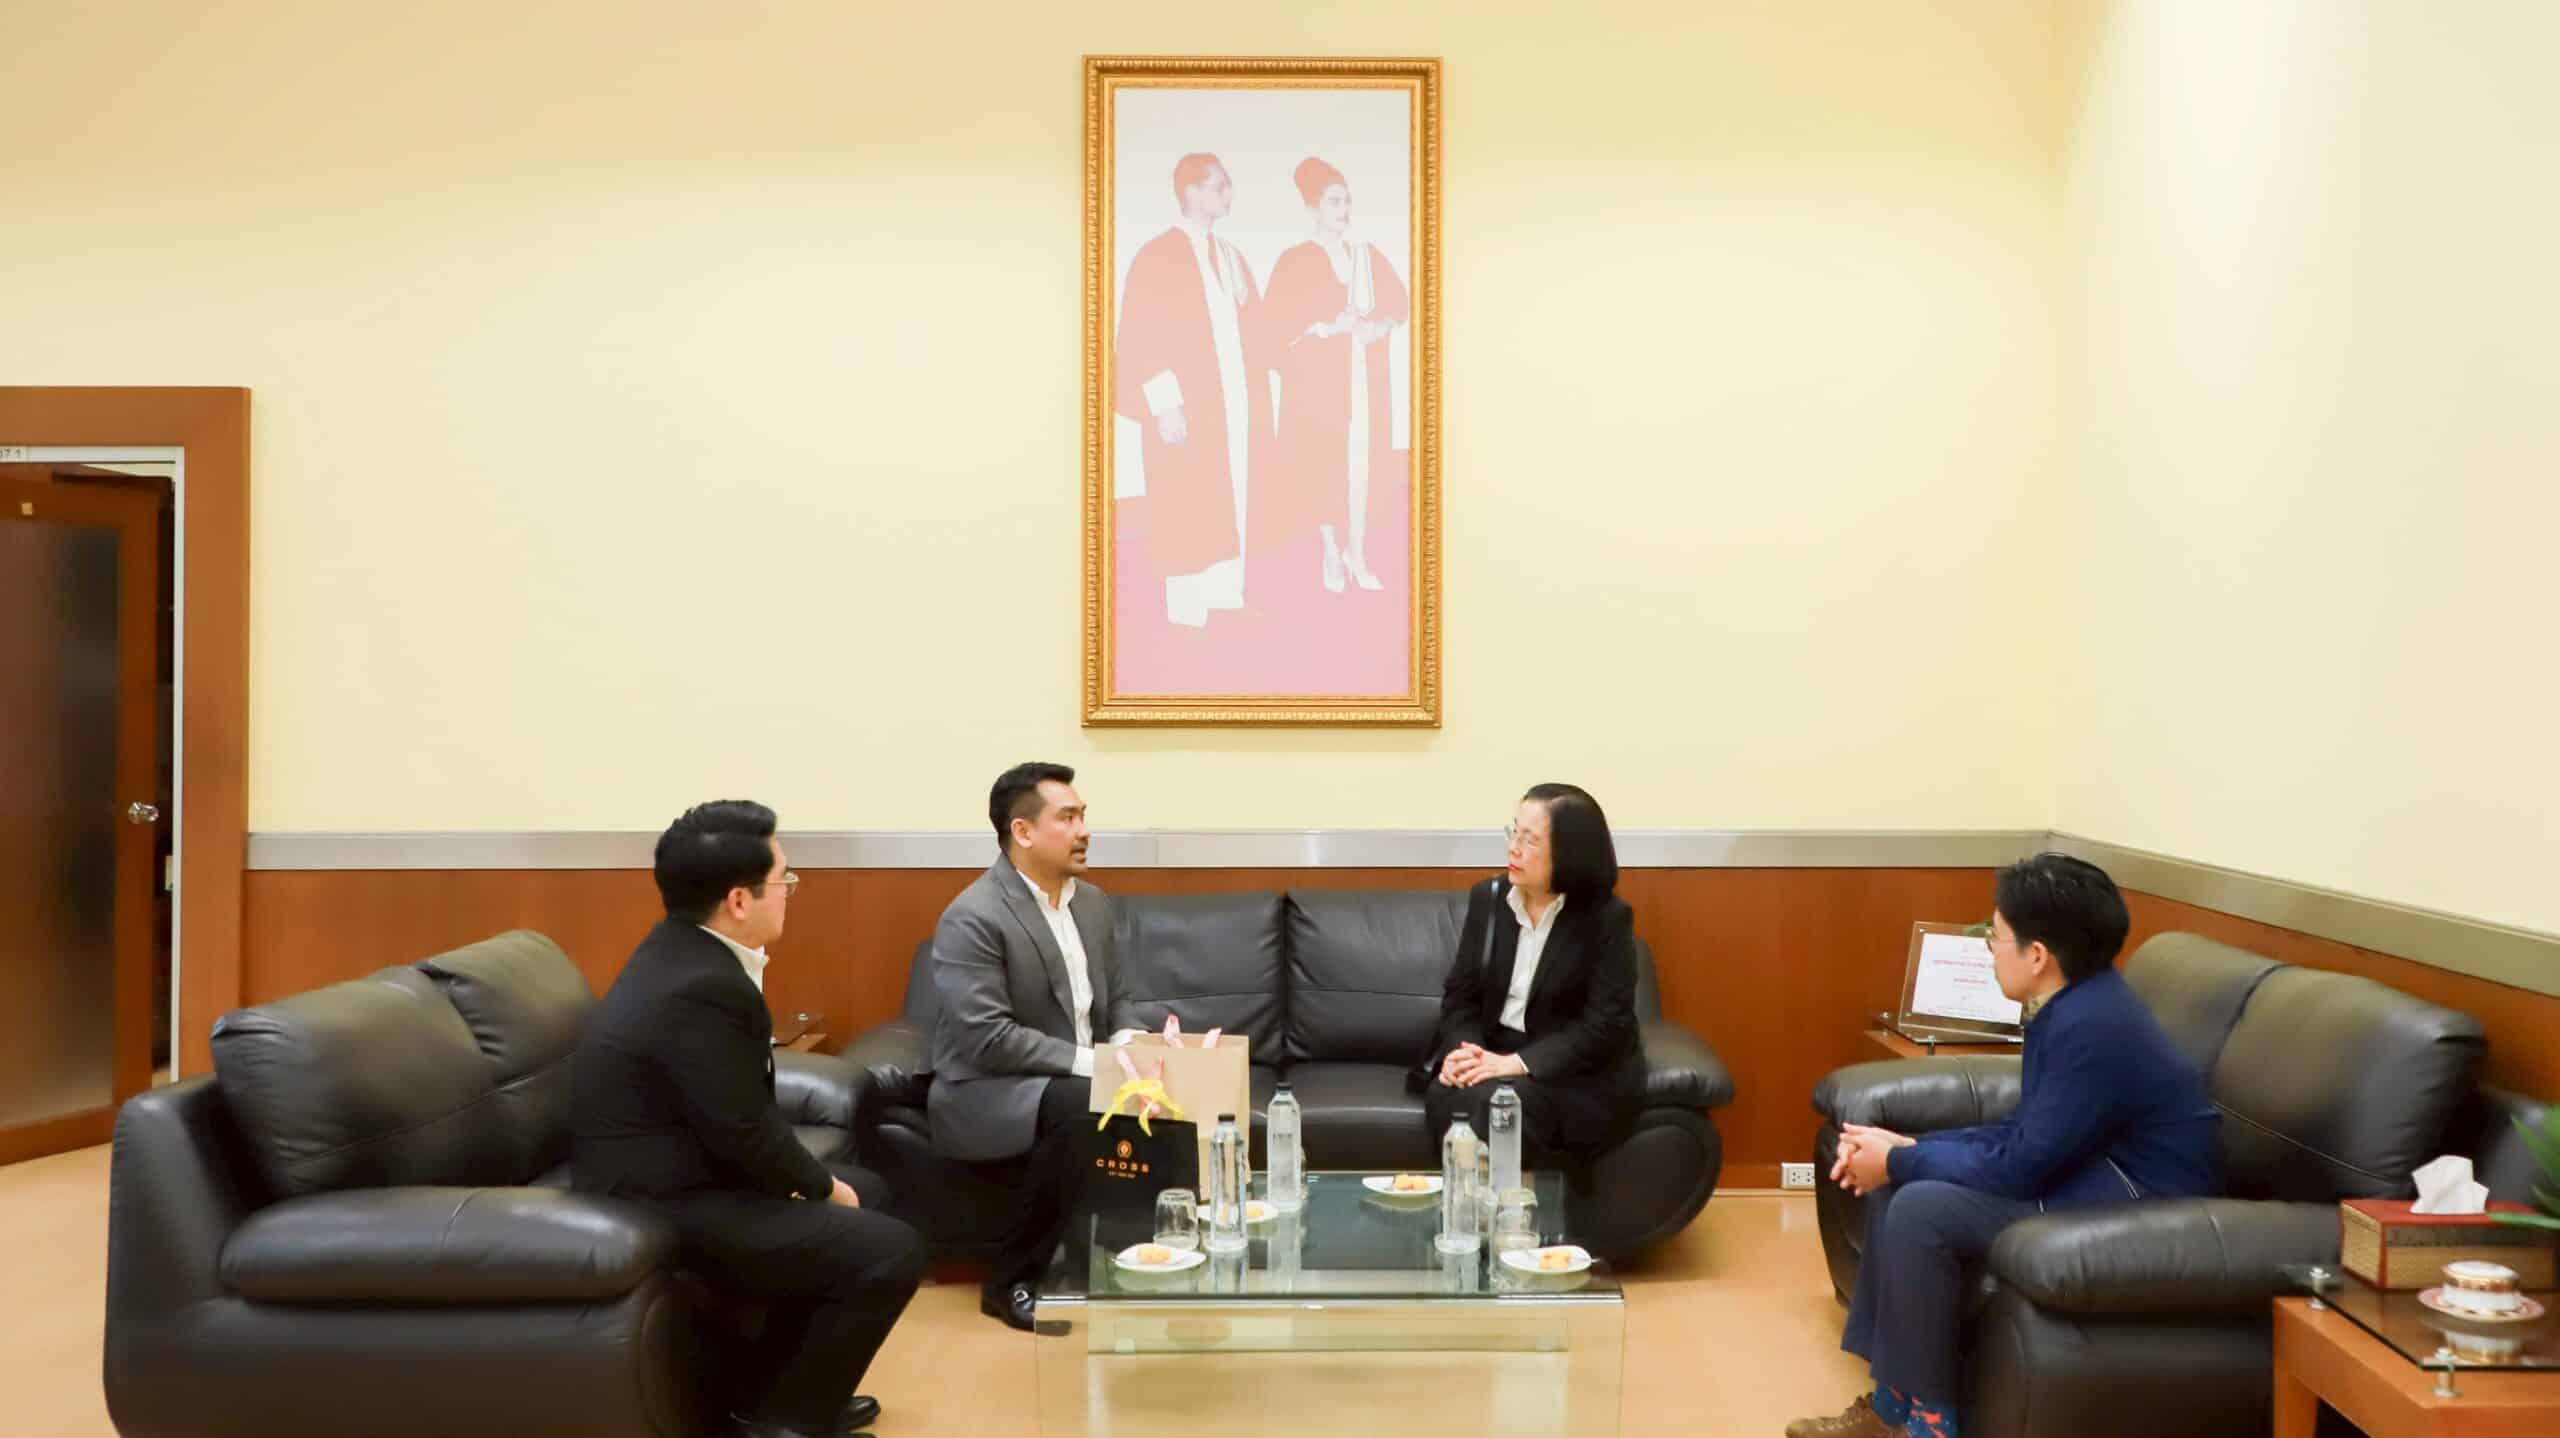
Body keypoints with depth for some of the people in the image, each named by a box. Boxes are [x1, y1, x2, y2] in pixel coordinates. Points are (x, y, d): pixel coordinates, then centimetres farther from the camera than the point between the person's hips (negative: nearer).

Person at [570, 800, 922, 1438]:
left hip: (677, 1166, 11)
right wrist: (822, 1187, -5)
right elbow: (745, 1131, -21)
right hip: (663, 1202, -11)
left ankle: (777, 1386, 27)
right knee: (892, 1252, -15)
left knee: (866, 1192, 22)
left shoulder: (685, 950, 5)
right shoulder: (701, 987, -28)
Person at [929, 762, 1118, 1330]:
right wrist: (1090, 1061, -25)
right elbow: (987, 1040, -24)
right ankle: (1013, 1280, -19)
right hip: (982, 1098, -7)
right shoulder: (972, 918, -17)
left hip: (1077, 1081, 7)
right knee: (1084, 1106, -34)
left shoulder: (1093, 903, 9)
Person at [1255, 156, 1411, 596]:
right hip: (1318, 380, -4)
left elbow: (1398, 299, 14)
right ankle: (1331, 553, 12)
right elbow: (1275, 324, -10)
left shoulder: (1369, 254, 8)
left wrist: (1382, 325, -7)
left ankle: (1356, 554, 14)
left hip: (1366, 380, 4)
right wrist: (1328, 326, -19)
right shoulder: (1294, 261, -6)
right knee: (1325, 466, -2)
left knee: (1361, 463, 5)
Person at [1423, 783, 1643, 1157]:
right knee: (1445, 1097, -29)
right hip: (1492, 1055, 4)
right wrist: (1463, 1050, -17)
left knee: (1493, 1109, -32)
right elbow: (1461, 993, 6)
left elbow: (1606, 1024, -14)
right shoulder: (1487, 898, 5)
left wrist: (1517, 1064, -22)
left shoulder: (1608, 918, -9)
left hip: (1578, 1073, -4)